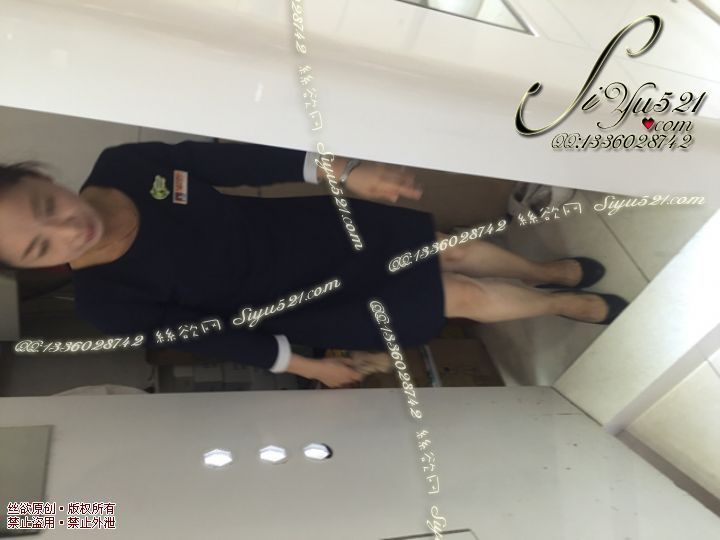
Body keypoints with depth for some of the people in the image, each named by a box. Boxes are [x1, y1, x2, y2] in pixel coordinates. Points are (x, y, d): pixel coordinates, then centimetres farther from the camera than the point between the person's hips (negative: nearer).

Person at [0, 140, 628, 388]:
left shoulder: (123, 165, -16)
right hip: (287, 302, -3)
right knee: (465, 297, -1)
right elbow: (204, 333, -13)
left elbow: (235, 160, -9)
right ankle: (581, 306, 29)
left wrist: (337, 171, -17)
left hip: (308, 227, 4)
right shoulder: (106, 301, -21)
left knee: (454, 248, 12)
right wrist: (300, 363, -4)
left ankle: (555, 272, 44)